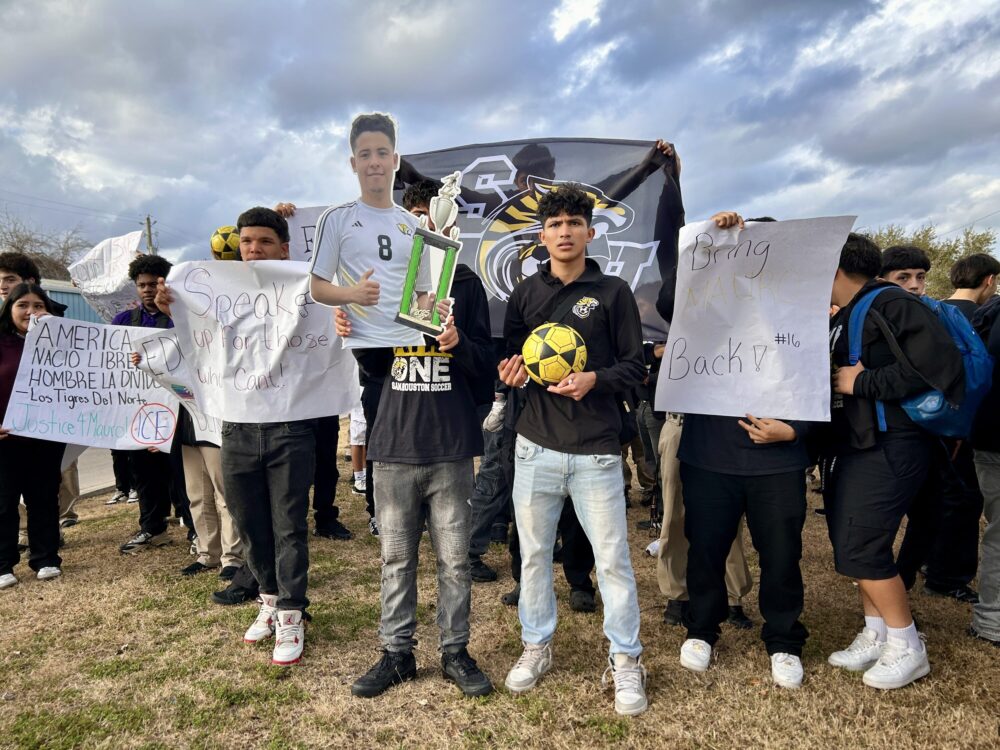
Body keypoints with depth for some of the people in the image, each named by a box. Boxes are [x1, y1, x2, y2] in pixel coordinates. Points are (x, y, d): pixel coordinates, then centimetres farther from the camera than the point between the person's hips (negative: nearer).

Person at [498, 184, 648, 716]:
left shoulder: (613, 292, 1)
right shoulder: (525, 293, 8)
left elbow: (635, 367, 0)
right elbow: (508, 357, 13)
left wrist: (595, 379, -19)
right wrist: (512, 369, -10)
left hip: (596, 450, -2)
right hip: (536, 446, 3)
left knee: (612, 558, 4)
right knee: (534, 553, 12)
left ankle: (626, 659, 23)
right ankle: (536, 646, 32)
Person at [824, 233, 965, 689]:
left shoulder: (890, 305, -13)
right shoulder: (843, 319, 15)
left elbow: (940, 364, -24)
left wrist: (863, 382, -20)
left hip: (885, 449, -9)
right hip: (850, 447, 9)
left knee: (860, 549, -7)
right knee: (851, 546, 12)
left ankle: (907, 648, 12)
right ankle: (875, 636, 26)